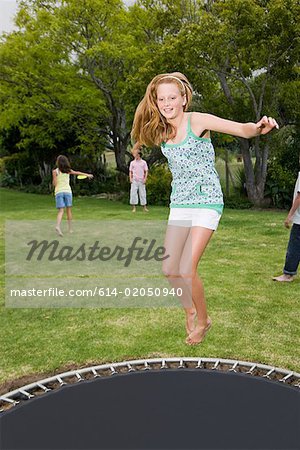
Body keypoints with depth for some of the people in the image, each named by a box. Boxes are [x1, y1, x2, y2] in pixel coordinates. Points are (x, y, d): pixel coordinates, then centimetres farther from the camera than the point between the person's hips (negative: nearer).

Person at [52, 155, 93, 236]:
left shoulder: (55, 171, -3)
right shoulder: (68, 170, 7)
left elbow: (54, 184, -7)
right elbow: (78, 173, 23)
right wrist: (87, 175, 38)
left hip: (58, 192, -2)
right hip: (67, 191, 2)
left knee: (61, 211, -7)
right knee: (69, 210, 11)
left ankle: (58, 226, -30)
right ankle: (70, 229, 15)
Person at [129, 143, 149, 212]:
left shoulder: (144, 162, 5)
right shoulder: (132, 163, 8)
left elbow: (146, 171, 5)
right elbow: (130, 171, 12)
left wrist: (145, 179, -6)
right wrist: (130, 178, -2)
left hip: (141, 181, -1)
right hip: (134, 180, 1)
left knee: (143, 193, 2)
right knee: (133, 193, -5)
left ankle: (144, 207, 9)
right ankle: (134, 207, 0)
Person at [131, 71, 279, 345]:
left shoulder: (197, 121, -10)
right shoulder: (162, 133, 8)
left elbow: (242, 129, -22)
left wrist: (259, 128, -40)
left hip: (207, 203, -6)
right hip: (179, 205, 6)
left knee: (187, 271, -12)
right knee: (169, 270, 5)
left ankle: (203, 320, 16)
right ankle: (189, 310, 34)